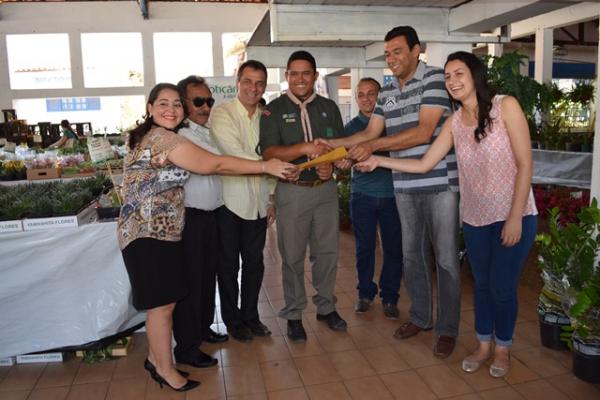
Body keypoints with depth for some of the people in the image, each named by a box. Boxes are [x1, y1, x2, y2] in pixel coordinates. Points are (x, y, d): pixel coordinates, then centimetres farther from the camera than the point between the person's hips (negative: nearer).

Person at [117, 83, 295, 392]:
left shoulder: (148, 137, 16)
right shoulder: (162, 138, -17)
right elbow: (215, 164, -20)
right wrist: (266, 166, -18)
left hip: (158, 231, 10)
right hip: (150, 234, -10)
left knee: (162, 302, 17)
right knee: (163, 303, 0)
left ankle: (155, 358, 32)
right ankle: (166, 371, 16)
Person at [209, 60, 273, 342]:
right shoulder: (222, 113, -8)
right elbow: (234, 153, -21)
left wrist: (271, 199, 12)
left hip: (258, 202, 5)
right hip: (230, 201, -5)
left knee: (254, 262, 13)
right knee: (229, 264, 8)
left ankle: (250, 315, 31)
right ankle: (232, 320, 26)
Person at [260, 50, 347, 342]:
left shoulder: (329, 107, 10)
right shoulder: (274, 110, 0)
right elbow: (269, 153, -11)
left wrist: (331, 165, -9)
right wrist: (305, 147, -23)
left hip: (325, 188, 3)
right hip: (292, 190, -3)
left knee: (327, 252, 11)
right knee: (293, 257, 5)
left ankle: (326, 307, 29)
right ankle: (293, 314, 21)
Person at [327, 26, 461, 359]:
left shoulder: (435, 78, -7)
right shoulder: (386, 92, 13)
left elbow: (423, 132, -16)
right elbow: (370, 133, 11)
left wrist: (373, 146, -19)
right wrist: (331, 144, 0)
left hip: (440, 182, -6)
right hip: (405, 186, 6)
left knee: (445, 257, 2)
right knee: (412, 254, 14)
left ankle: (447, 328, 17)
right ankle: (420, 316, 30)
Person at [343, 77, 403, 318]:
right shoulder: (351, 126, 9)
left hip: (391, 193, -1)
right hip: (362, 195, 1)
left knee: (393, 247, 4)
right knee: (364, 247, 7)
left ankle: (389, 297, 19)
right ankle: (365, 293, 24)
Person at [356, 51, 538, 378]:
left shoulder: (506, 106, -12)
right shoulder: (454, 122, 2)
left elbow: (525, 164, -13)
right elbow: (424, 164, 3)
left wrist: (515, 218, -15)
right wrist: (378, 161, -4)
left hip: (513, 216, -4)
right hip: (474, 218, 4)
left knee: (502, 287, 5)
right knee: (481, 284, 15)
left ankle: (503, 347, 31)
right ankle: (483, 345, 35)